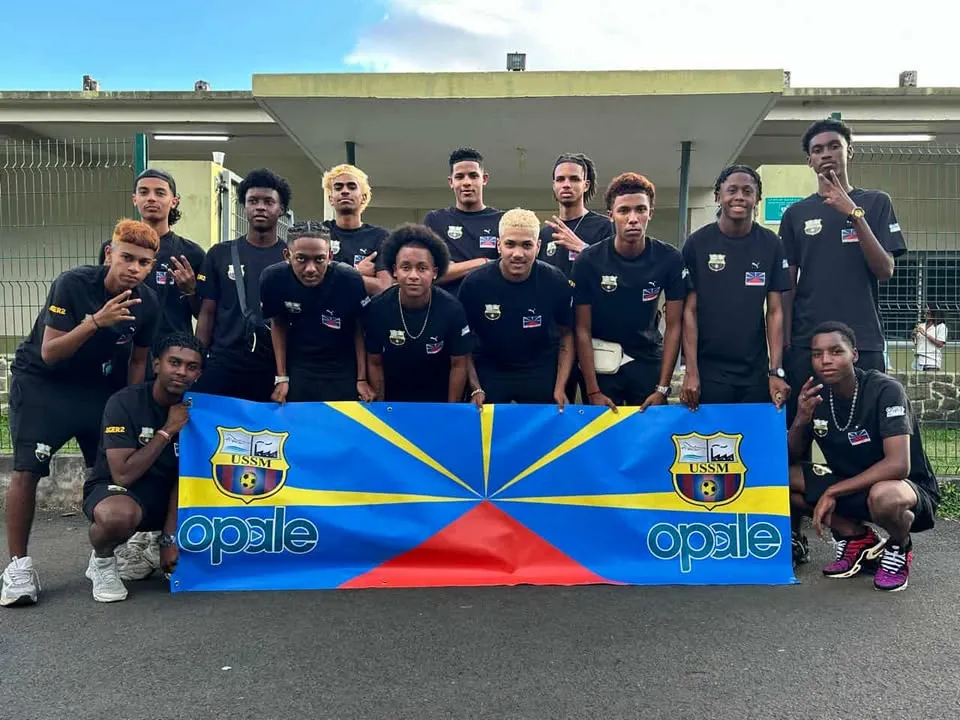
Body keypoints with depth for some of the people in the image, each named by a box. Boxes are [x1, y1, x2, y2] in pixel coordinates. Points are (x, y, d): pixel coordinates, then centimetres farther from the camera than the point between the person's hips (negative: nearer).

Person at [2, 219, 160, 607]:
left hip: (96, 386, 4)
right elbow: (49, 354, -27)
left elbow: (137, 360, 3)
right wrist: (95, 321, -41)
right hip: (39, 381, -4)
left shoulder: (147, 303, -11)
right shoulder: (72, 283, -25)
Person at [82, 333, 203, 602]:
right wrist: (167, 430, -26)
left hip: (164, 495, 5)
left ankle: (149, 539, 12)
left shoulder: (194, 409, -6)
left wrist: (170, 538, -14)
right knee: (120, 515, -40)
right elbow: (123, 475, -27)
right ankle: (102, 560, -3)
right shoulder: (125, 402, -20)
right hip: (114, 489, -5)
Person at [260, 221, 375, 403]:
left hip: (343, 369, -1)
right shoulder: (273, 279, -19)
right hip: (298, 367, 1)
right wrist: (281, 377, -2)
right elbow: (278, 324, -1)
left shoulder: (350, 280, -24)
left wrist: (362, 379, -7)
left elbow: (359, 329, -8)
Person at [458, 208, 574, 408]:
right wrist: (475, 389, -9)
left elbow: (566, 334, -1)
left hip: (541, 374, 1)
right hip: (488, 372, 0)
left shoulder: (556, 282, -14)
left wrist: (560, 388, -7)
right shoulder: (474, 283, -16)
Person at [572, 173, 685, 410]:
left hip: (649, 361, 1)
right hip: (601, 363, -1)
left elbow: (673, 326, -6)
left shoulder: (670, 259, -11)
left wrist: (662, 388, -11)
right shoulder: (588, 261, -14)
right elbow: (583, 330, -10)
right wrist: (593, 392, -14)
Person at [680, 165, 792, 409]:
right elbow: (690, 310, -3)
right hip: (708, 371, -1)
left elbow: (775, 311, 2)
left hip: (756, 373, 2)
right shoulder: (697, 243, -3)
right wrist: (691, 371, -10)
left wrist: (776, 371, -7)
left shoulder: (771, 245, 1)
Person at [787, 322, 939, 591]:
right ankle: (857, 539, 3)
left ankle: (899, 549, -3)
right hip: (851, 486, 6)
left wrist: (832, 492, -28)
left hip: (910, 488, -6)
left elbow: (898, 465, -32)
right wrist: (800, 421, -22)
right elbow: (792, 459, -2)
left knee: (882, 496, -41)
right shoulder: (814, 394, -6)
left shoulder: (885, 390, -22)